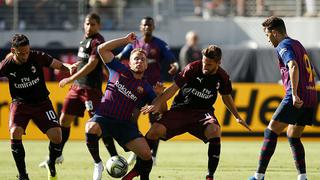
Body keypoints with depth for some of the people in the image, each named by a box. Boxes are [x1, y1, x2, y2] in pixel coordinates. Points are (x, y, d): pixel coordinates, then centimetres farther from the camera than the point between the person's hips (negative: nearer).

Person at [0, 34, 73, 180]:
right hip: (20, 104, -1)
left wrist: (69, 68, -25)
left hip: (41, 102, 1)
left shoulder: (38, 57, -14)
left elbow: (60, 66, -5)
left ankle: (51, 165, 17)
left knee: (56, 135, -15)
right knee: (15, 132, -27)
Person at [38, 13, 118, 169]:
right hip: (77, 86, 9)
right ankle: (57, 155, 22)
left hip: (91, 88, -9)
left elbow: (91, 64, -22)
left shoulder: (97, 42, -12)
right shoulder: (84, 40, 15)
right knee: (64, 119, 10)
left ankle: (115, 157, -3)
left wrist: (71, 79, -23)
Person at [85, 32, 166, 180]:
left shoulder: (145, 88, 9)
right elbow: (102, 49, 5)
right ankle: (98, 163, -13)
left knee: (146, 154, -16)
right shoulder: (119, 70, 8)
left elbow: (162, 110, 7)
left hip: (124, 123, 2)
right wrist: (126, 40, 5)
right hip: (103, 117, -2)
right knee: (91, 128, -38)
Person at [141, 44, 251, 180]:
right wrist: (157, 104, -22)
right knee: (156, 130, -25)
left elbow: (226, 97, 19)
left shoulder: (222, 77, -2)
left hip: (202, 112, 1)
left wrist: (237, 117, 20)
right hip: (180, 109, -1)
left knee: (215, 131, -33)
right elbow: (174, 88, -11)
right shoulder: (193, 68, -12)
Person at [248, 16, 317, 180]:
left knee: (271, 132, -3)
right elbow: (312, 72, 29)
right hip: (311, 96, 9)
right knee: (293, 137, 17)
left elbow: (294, 66, -24)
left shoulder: (283, 46, -6)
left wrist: (294, 94, -29)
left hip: (296, 99, -9)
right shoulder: (298, 45, 22)